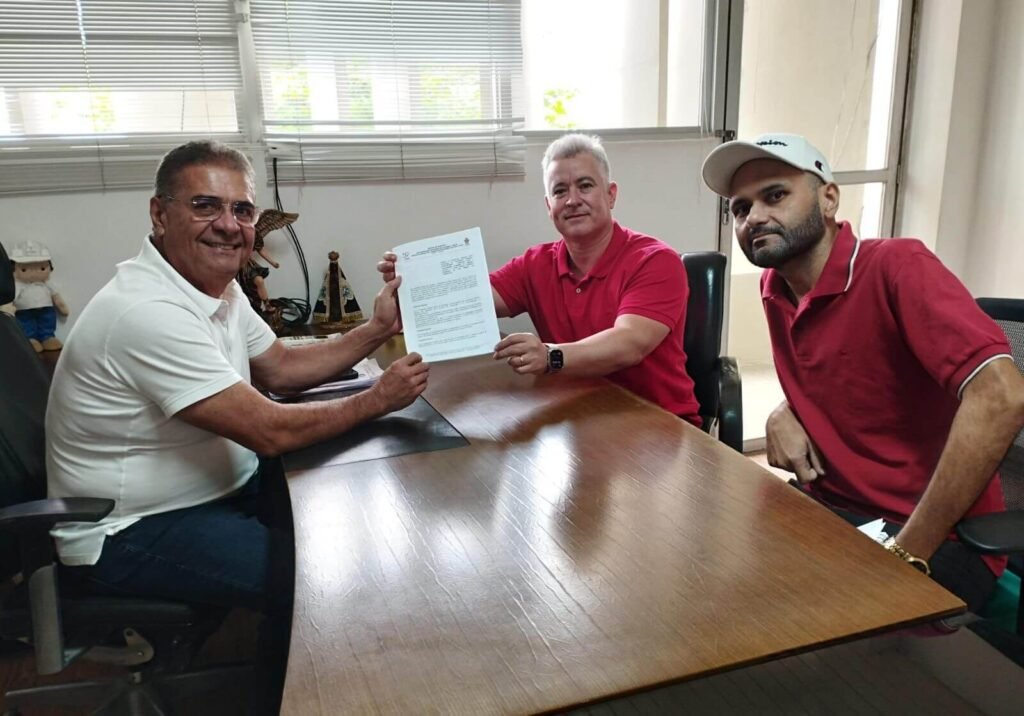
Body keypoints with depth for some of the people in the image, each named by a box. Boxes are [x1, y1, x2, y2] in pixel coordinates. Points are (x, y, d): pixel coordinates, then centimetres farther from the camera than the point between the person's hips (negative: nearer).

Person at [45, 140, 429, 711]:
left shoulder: (218, 285, 1)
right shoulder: (150, 312, -28)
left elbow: (280, 369, 11)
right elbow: (270, 432, -29)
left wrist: (378, 330, 0)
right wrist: (377, 401, -16)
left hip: (217, 487, 9)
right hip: (129, 534, -9)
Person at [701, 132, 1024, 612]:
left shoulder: (896, 267, -17)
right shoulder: (774, 286, 4)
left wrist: (908, 552, -25)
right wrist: (785, 412, 0)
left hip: (935, 539, -6)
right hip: (828, 508, 7)